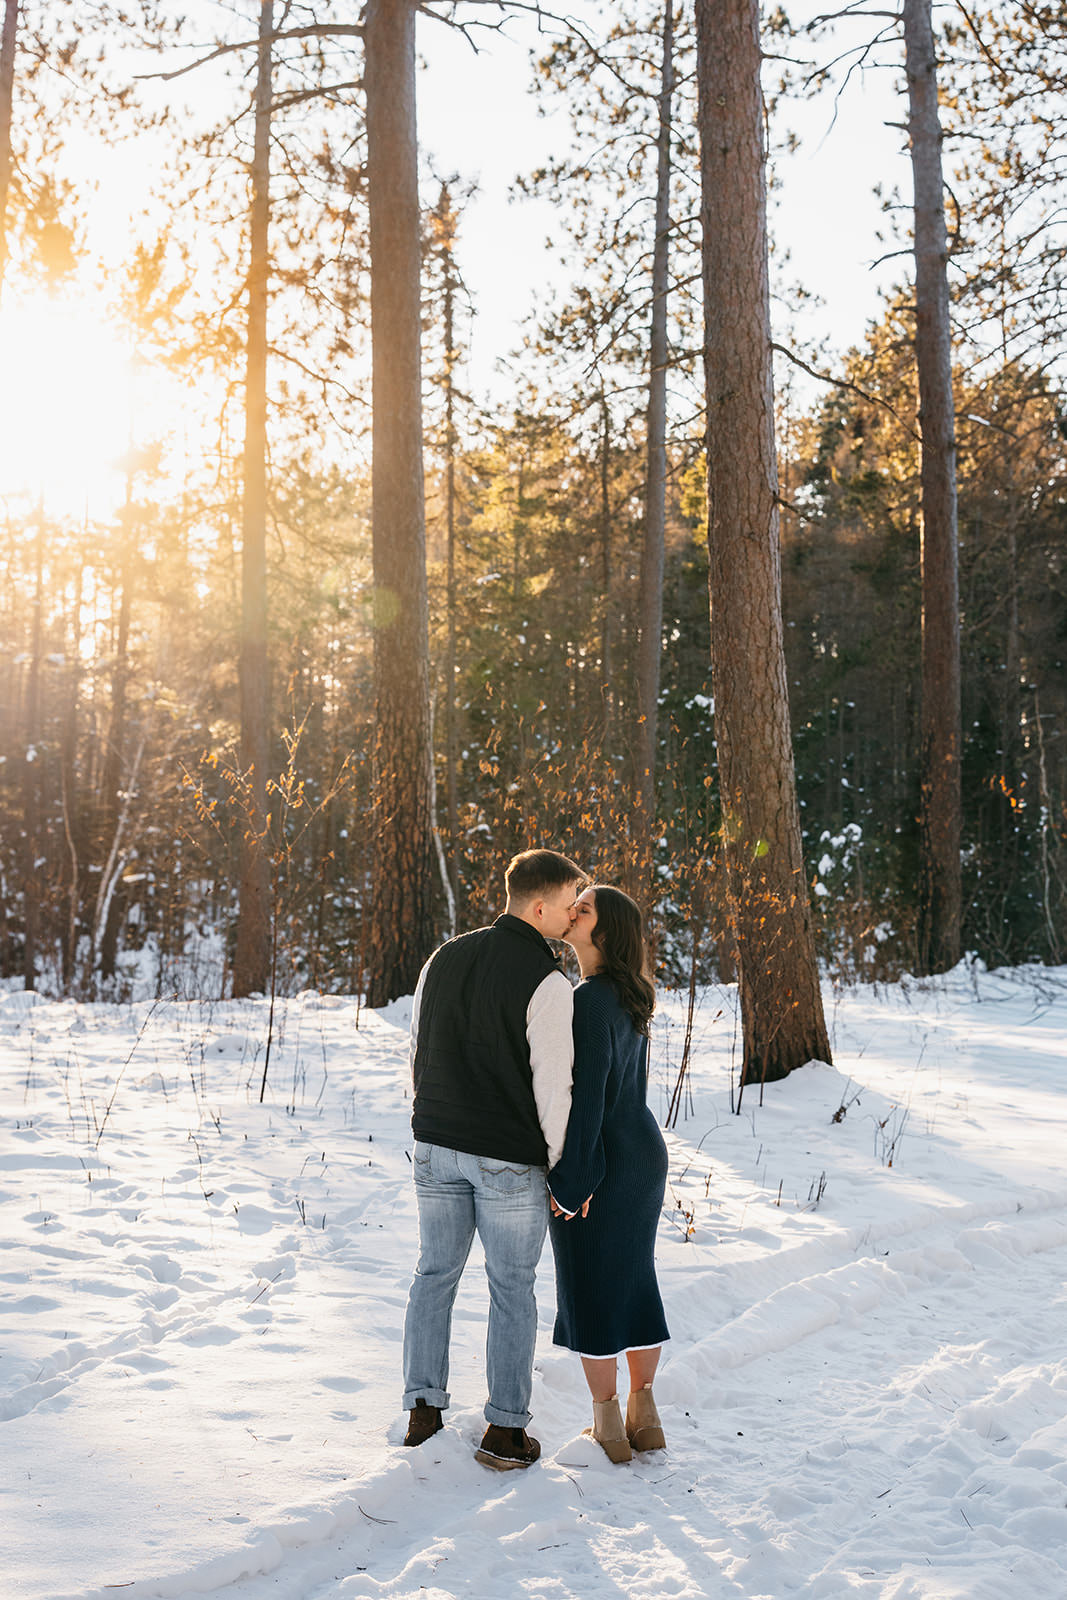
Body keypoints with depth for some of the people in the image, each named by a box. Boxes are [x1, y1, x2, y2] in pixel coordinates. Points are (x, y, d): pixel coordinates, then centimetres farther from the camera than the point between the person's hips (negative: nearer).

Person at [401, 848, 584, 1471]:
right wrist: (561, 1169, -5)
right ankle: (506, 1430, 13)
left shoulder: (444, 958, 5)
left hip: (437, 1146, 5)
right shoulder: (548, 984, -16)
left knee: (436, 1274, 16)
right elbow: (552, 1087, -16)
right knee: (512, 1289, 7)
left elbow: (418, 1052, 11)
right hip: (510, 1160, -5)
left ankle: (424, 1411, 20)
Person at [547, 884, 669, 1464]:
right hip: (643, 1152, 8)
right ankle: (643, 1413, 24)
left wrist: (571, 1179, -19)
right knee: (634, 1281, 16)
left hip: (596, 1159, -8)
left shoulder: (589, 1001, -21)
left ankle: (607, 1423, 14)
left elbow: (585, 1094, -23)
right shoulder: (631, 997, 7)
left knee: (589, 1289, 5)